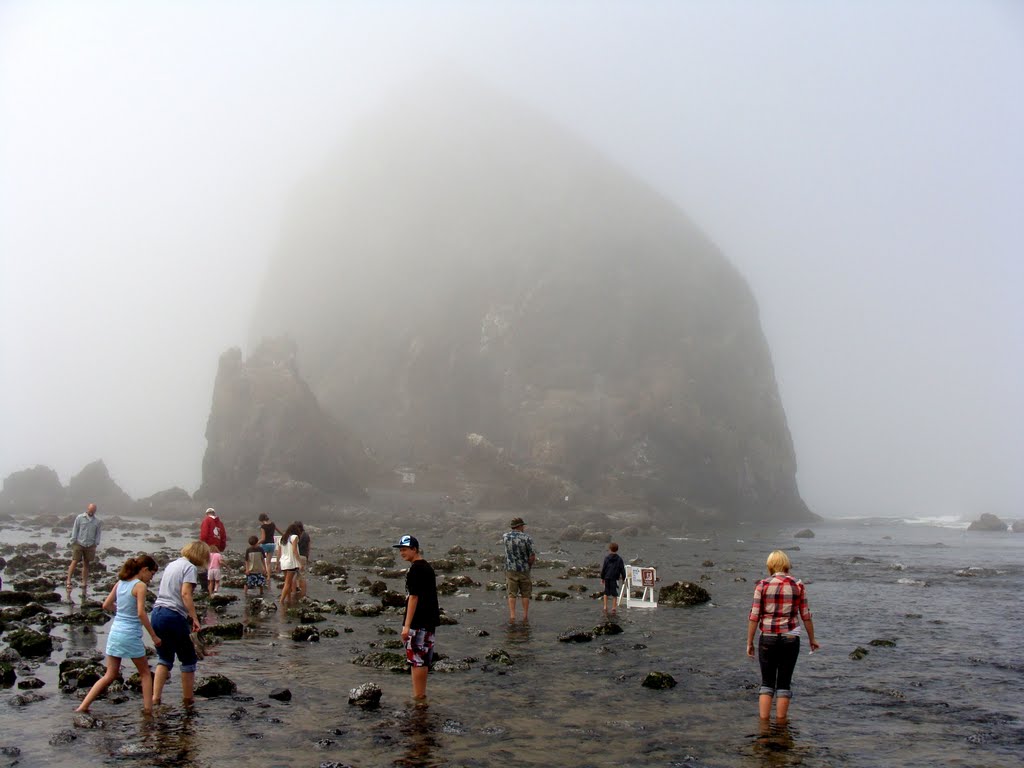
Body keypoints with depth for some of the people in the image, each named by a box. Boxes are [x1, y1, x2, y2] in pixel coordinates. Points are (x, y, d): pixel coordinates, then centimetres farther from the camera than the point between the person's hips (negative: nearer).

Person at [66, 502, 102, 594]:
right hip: (79, 544, -2)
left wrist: (96, 545, 3)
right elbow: (75, 530, 0)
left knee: (86, 564, 8)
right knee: (74, 562, -8)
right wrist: (73, 542, -3)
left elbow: (98, 534, 9)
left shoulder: (98, 521, 4)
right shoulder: (80, 518, -2)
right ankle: (68, 581, -5)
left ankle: (84, 584, 13)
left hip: (90, 545, 2)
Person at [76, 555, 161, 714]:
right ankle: (148, 708, 9)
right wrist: (154, 636, -14)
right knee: (145, 673, 12)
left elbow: (106, 605, 12)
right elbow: (141, 613, -18)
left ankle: (83, 706, 8)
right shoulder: (140, 586, -11)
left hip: (115, 633, 6)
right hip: (131, 635, -6)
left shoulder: (120, 583, 8)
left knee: (110, 675, 14)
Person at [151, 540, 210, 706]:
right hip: (173, 616, -7)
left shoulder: (172, 565, 19)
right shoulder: (190, 568, -5)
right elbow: (185, 594, -17)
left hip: (156, 613, 8)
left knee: (165, 658, 18)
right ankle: (188, 699, 15)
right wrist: (195, 618, -17)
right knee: (189, 660, 8)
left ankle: (155, 698, 9)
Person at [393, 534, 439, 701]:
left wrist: (407, 625, -21)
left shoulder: (415, 569, -16)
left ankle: (417, 697, 1)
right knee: (424, 660, 15)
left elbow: (413, 597, -20)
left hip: (418, 622, -10)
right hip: (430, 620, 10)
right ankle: (421, 695, 22)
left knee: (416, 660, -3)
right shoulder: (427, 567, 14)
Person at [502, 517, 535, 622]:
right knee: (525, 593, 12)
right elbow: (533, 557, -10)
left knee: (512, 594, 5)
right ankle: (525, 616, 14)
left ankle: (512, 616, -3)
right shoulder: (527, 538, -12)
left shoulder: (505, 537, -3)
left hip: (510, 569, 1)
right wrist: (529, 565, 8)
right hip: (524, 569, -1)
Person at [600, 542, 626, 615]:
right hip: (614, 579, -1)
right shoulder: (619, 559, -1)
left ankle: (605, 607, 11)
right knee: (614, 594, 5)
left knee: (606, 593, 14)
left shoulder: (607, 558, -1)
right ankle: (613, 608, 5)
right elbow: (622, 570, 1)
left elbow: (603, 569, 1)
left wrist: (602, 578, 9)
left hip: (607, 578, 1)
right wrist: (624, 578, 10)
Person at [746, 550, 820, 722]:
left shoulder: (762, 585, -5)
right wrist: (812, 639, 16)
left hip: (768, 638, 0)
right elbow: (806, 616, 3)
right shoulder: (798, 586, -1)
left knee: (767, 682, 11)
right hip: (790, 638, 0)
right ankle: (780, 724, 13)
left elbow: (754, 616, -6)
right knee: (784, 683, 11)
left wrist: (749, 642, 2)